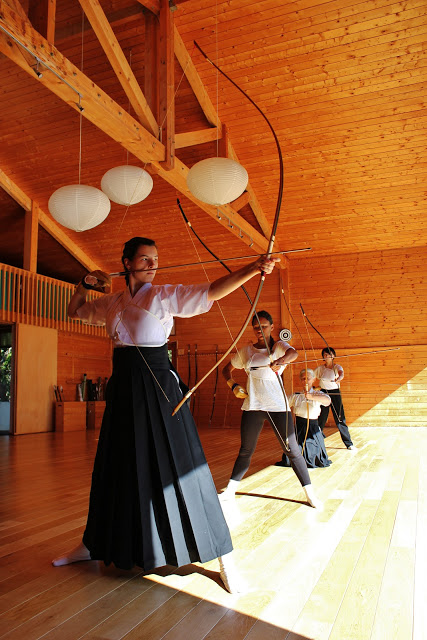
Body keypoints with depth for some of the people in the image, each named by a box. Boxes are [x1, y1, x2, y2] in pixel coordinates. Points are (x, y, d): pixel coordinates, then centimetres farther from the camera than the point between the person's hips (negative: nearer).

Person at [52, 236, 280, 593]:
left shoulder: (164, 296, -6)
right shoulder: (112, 303, 10)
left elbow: (212, 292, -19)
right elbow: (75, 311, 27)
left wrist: (253, 269, -32)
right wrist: (85, 285, 9)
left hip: (158, 389, -5)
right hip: (123, 389, 5)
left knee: (178, 468, -6)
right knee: (116, 467, 18)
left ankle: (224, 557, 5)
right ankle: (93, 545, 37)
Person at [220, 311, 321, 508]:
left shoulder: (279, 346, 1)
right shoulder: (246, 351, 10)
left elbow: (293, 353, -23)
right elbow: (227, 369, 21)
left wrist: (282, 360, -45)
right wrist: (233, 386, 3)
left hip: (277, 405, -2)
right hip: (252, 406, 2)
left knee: (292, 450, 0)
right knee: (246, 450, 8)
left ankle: (310, 493, 11)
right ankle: (230, 489, 22)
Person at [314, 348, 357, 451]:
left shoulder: (337, 367, -4)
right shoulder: (320, 368, 1)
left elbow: (341, 374, -27)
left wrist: (338, 379, -47)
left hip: (335, 393, -1)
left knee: (340, 418, -3)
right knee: (321, 419, 3)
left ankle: (349, 443, 7)